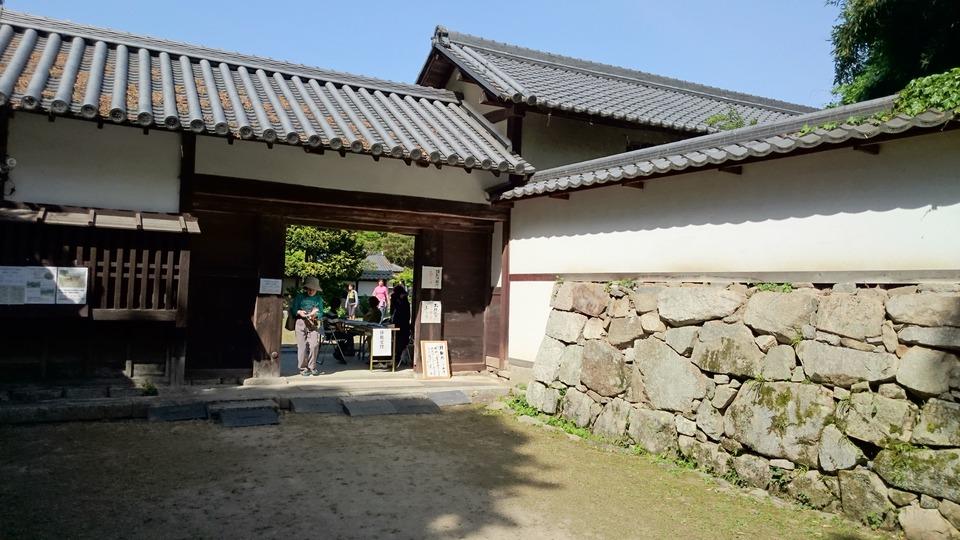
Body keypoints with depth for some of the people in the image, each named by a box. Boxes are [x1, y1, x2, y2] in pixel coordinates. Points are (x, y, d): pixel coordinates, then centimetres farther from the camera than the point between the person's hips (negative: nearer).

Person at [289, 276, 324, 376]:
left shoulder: (319, 298, 12)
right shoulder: (300, 297, 8)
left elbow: (321, 312, 9)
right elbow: (293, 310, 8)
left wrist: (316, 315, -12)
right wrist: (299, 312, -13)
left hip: (314, 324, 1)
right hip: (301, 323, -1)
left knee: (314, 345, -9)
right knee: (302, 346, -3)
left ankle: (312, 367, 5)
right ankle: (303, 368, 8)